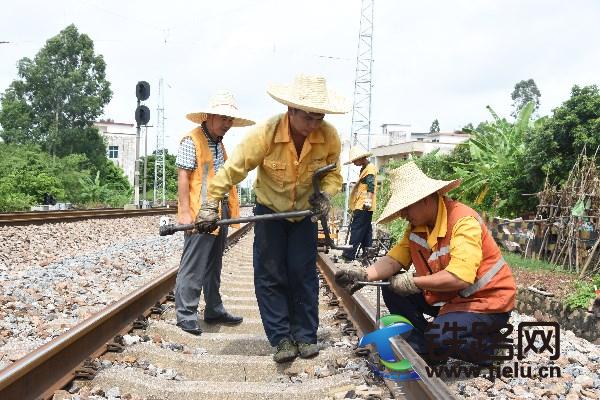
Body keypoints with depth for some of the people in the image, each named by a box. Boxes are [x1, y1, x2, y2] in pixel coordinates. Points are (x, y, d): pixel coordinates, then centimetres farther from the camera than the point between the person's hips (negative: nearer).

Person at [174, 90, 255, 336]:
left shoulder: (219, 144, 19)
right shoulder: (191, 141, -7)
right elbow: (182, 177, -13)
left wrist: (229, 209, 19)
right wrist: (185, 212, -19)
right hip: (200, 214, -9)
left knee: (214, 265, 15)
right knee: (193, 266, -6)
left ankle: (214, 311, 24)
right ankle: (185, 315, 2)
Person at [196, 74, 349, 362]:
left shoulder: (329, 136, -20)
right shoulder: (265, 133, -28)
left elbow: (333, 174, -2)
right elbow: (233, 168, -22)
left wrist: (325, 193, -22)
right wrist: (210, 204, -22)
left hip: (305, 212, 1)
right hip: (269, 210, -1)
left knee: (303, 273, -1)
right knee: (269, 275, -3)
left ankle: (305, 336, 10)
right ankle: (281, 339, 3)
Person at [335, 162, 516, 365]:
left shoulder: (463, 221, -26)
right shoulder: (416, 226, -1)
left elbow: (460, 277, -35)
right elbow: (394, 259, -3)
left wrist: (412, 283, -25)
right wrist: (363, 274, -22)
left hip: (486, 301, -8)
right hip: (447, 297, 8)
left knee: (439, 339, -30)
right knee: (393, 290, -3)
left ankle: (489, 345, -1)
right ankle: (424, 344, 6)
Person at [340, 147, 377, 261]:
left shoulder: (370, 168, -9)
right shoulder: (364, 169, 22)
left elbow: (371, 185, -20)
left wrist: (368, 200, -29)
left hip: (363, 206, -11)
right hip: (361, 206, 11)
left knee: (356, 230, -12)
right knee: (366, 230, 11)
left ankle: (349, 255, -14)